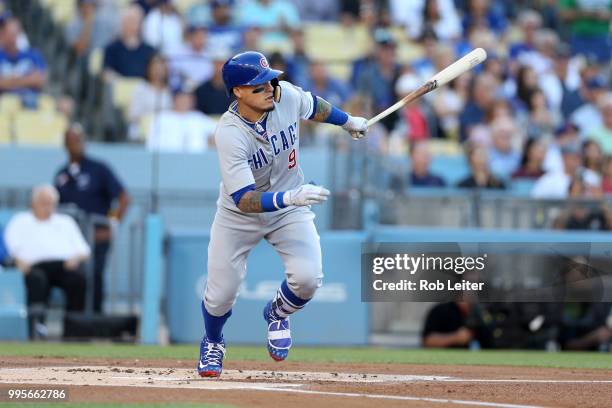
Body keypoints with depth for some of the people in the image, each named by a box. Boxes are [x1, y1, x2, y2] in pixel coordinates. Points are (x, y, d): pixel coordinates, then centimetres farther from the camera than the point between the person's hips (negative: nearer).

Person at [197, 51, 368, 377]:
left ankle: (277, 314, 17)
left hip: (289, 211, 3)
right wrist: (289, 198, -52)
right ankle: (213, 344, 36)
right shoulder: (229, 134, -32)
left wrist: (349, 121, 25)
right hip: (238, 215, -3)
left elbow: (312, 106, 8)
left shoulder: (286, 95, -19)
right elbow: (244, 200, -37)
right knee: (220, 295, -1)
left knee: (307, 277, -19)